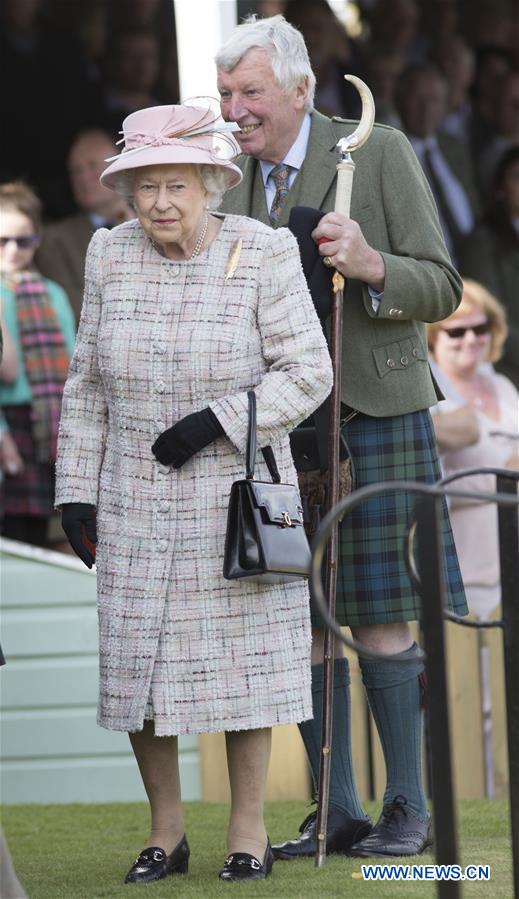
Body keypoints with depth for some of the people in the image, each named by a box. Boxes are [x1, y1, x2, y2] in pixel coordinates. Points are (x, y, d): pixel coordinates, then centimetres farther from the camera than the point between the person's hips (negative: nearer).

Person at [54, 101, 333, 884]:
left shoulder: (262, 255, -11)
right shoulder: (113, 257, -1)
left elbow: (308, 373, -11)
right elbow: (89, 385, 6)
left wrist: (217, 422, -21)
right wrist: (76, 490, 3)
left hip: (239, 494, -3)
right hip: (139, 505, 3)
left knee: (243, 660, 2)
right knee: (138, 665, 3)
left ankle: (249, 832, 13)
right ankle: (166, 833, 16)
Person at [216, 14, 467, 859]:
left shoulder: (381, 154, -7)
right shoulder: (235, 178, 10)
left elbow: (441, 288, -9)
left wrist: (370, 265, -26)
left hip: (371, 416, -5)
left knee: (379, 618, -3)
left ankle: (409, 807, 8)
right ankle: (336, 811, 12)